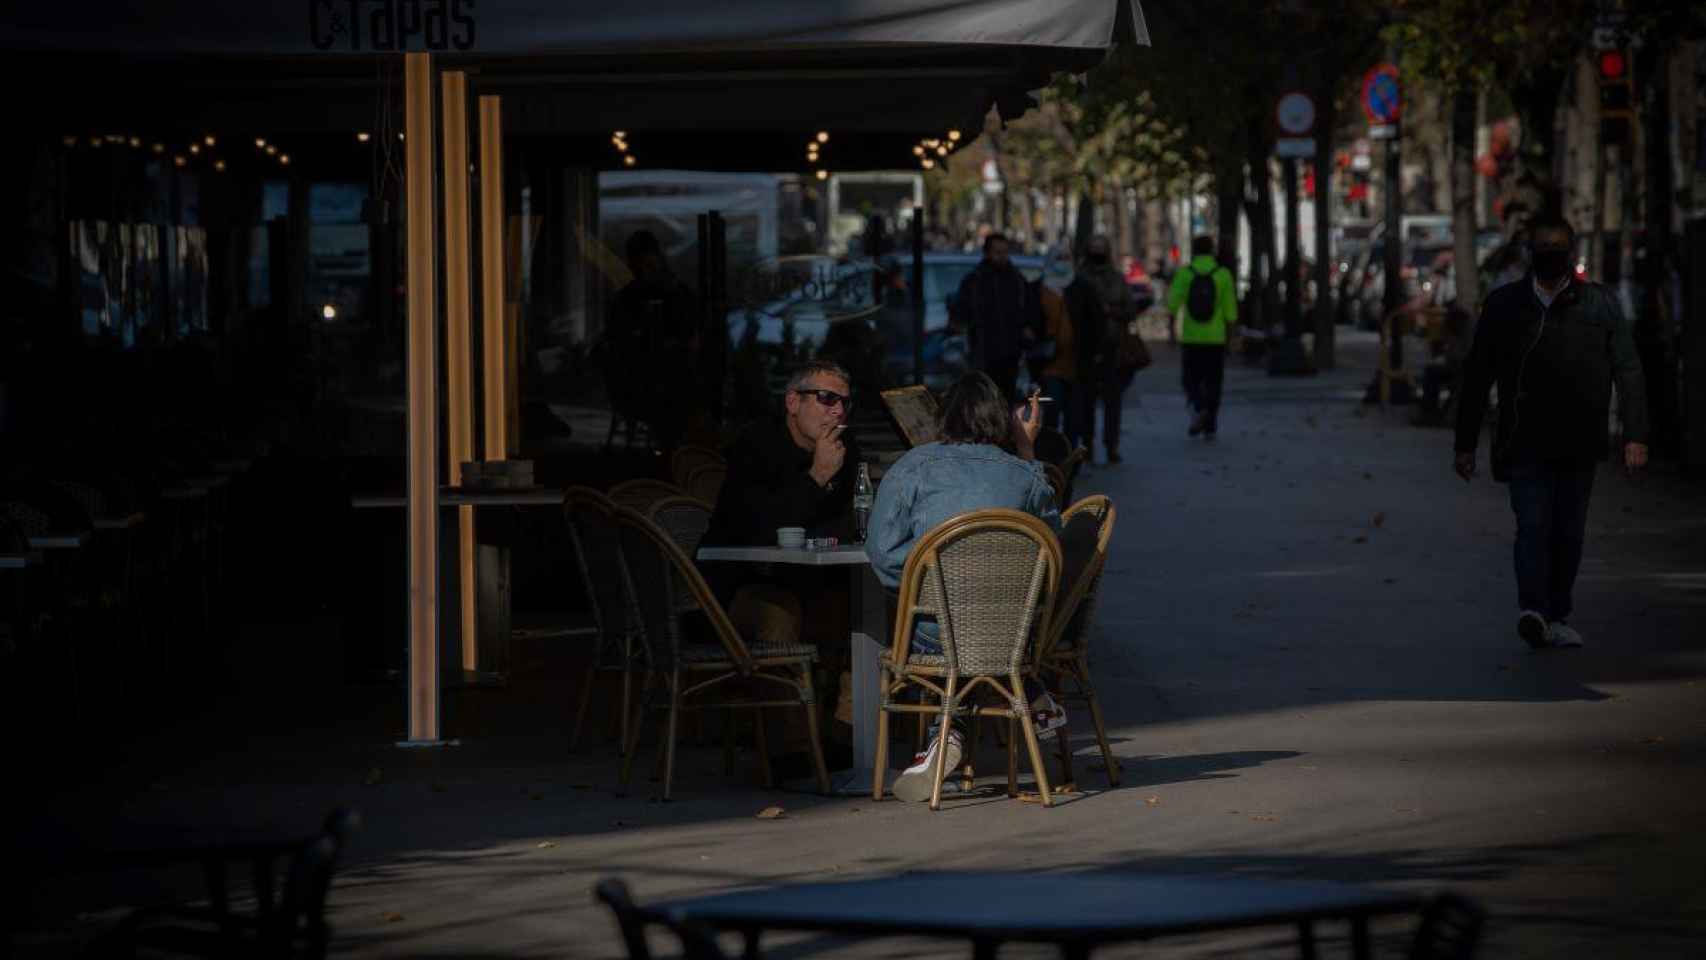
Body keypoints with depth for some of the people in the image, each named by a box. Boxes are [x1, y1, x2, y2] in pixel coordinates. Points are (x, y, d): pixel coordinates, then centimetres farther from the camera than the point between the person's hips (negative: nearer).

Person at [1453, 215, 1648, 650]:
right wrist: (1465, 443, 7)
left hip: (1578, 445, 1)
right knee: (1532, 526, -14)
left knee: (1569, 533, 7)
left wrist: (1635, 436, -8)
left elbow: (1628, 372, 2)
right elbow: (1476, 377, 9)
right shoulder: (1504, 304, 6)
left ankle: (1556, 617, 16)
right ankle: (1532, 611, -28)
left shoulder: (1600, 305, 4)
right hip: (1524, 445, -1)